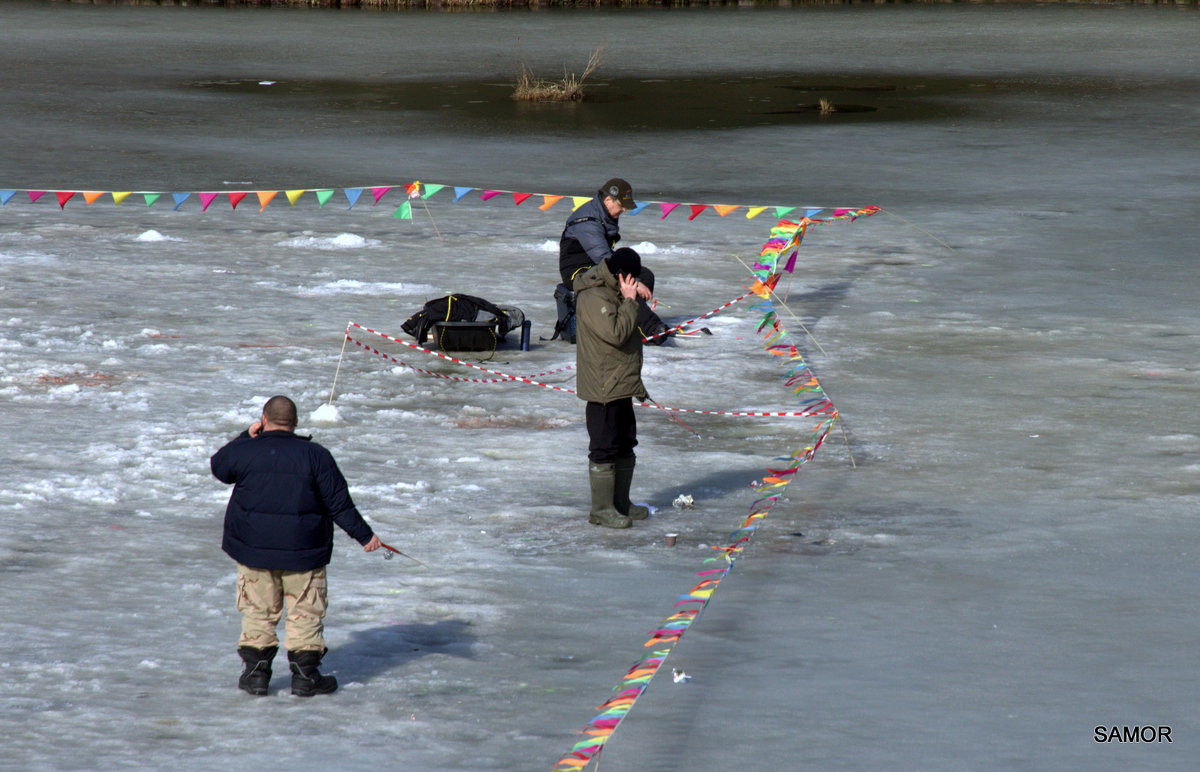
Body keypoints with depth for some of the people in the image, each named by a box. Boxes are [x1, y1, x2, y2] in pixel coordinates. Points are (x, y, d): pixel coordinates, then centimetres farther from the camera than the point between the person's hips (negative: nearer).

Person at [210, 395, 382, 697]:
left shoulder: (244, 451, -5)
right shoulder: (316, 456, -7)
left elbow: (218, 467, 18)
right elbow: (339, 504, -6)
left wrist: (247, 437, 19)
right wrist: (365, 535, 2)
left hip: (253, 548, 1)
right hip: (303, 550, -1)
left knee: (258, 611, 13)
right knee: (305, 614, 8)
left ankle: (255, 671, 13)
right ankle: (305, 675, 7)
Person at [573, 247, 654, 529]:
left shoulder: (613, 292, 13)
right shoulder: (593, 298, -19)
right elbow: (617, 333, -27)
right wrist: (629, 300, -19)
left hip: (622, 384, 11)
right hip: (603, 387, -11)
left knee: (625, 444, 17)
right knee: (604, 448, -5)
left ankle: (621, 502, 28)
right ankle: (601, 508, 1)